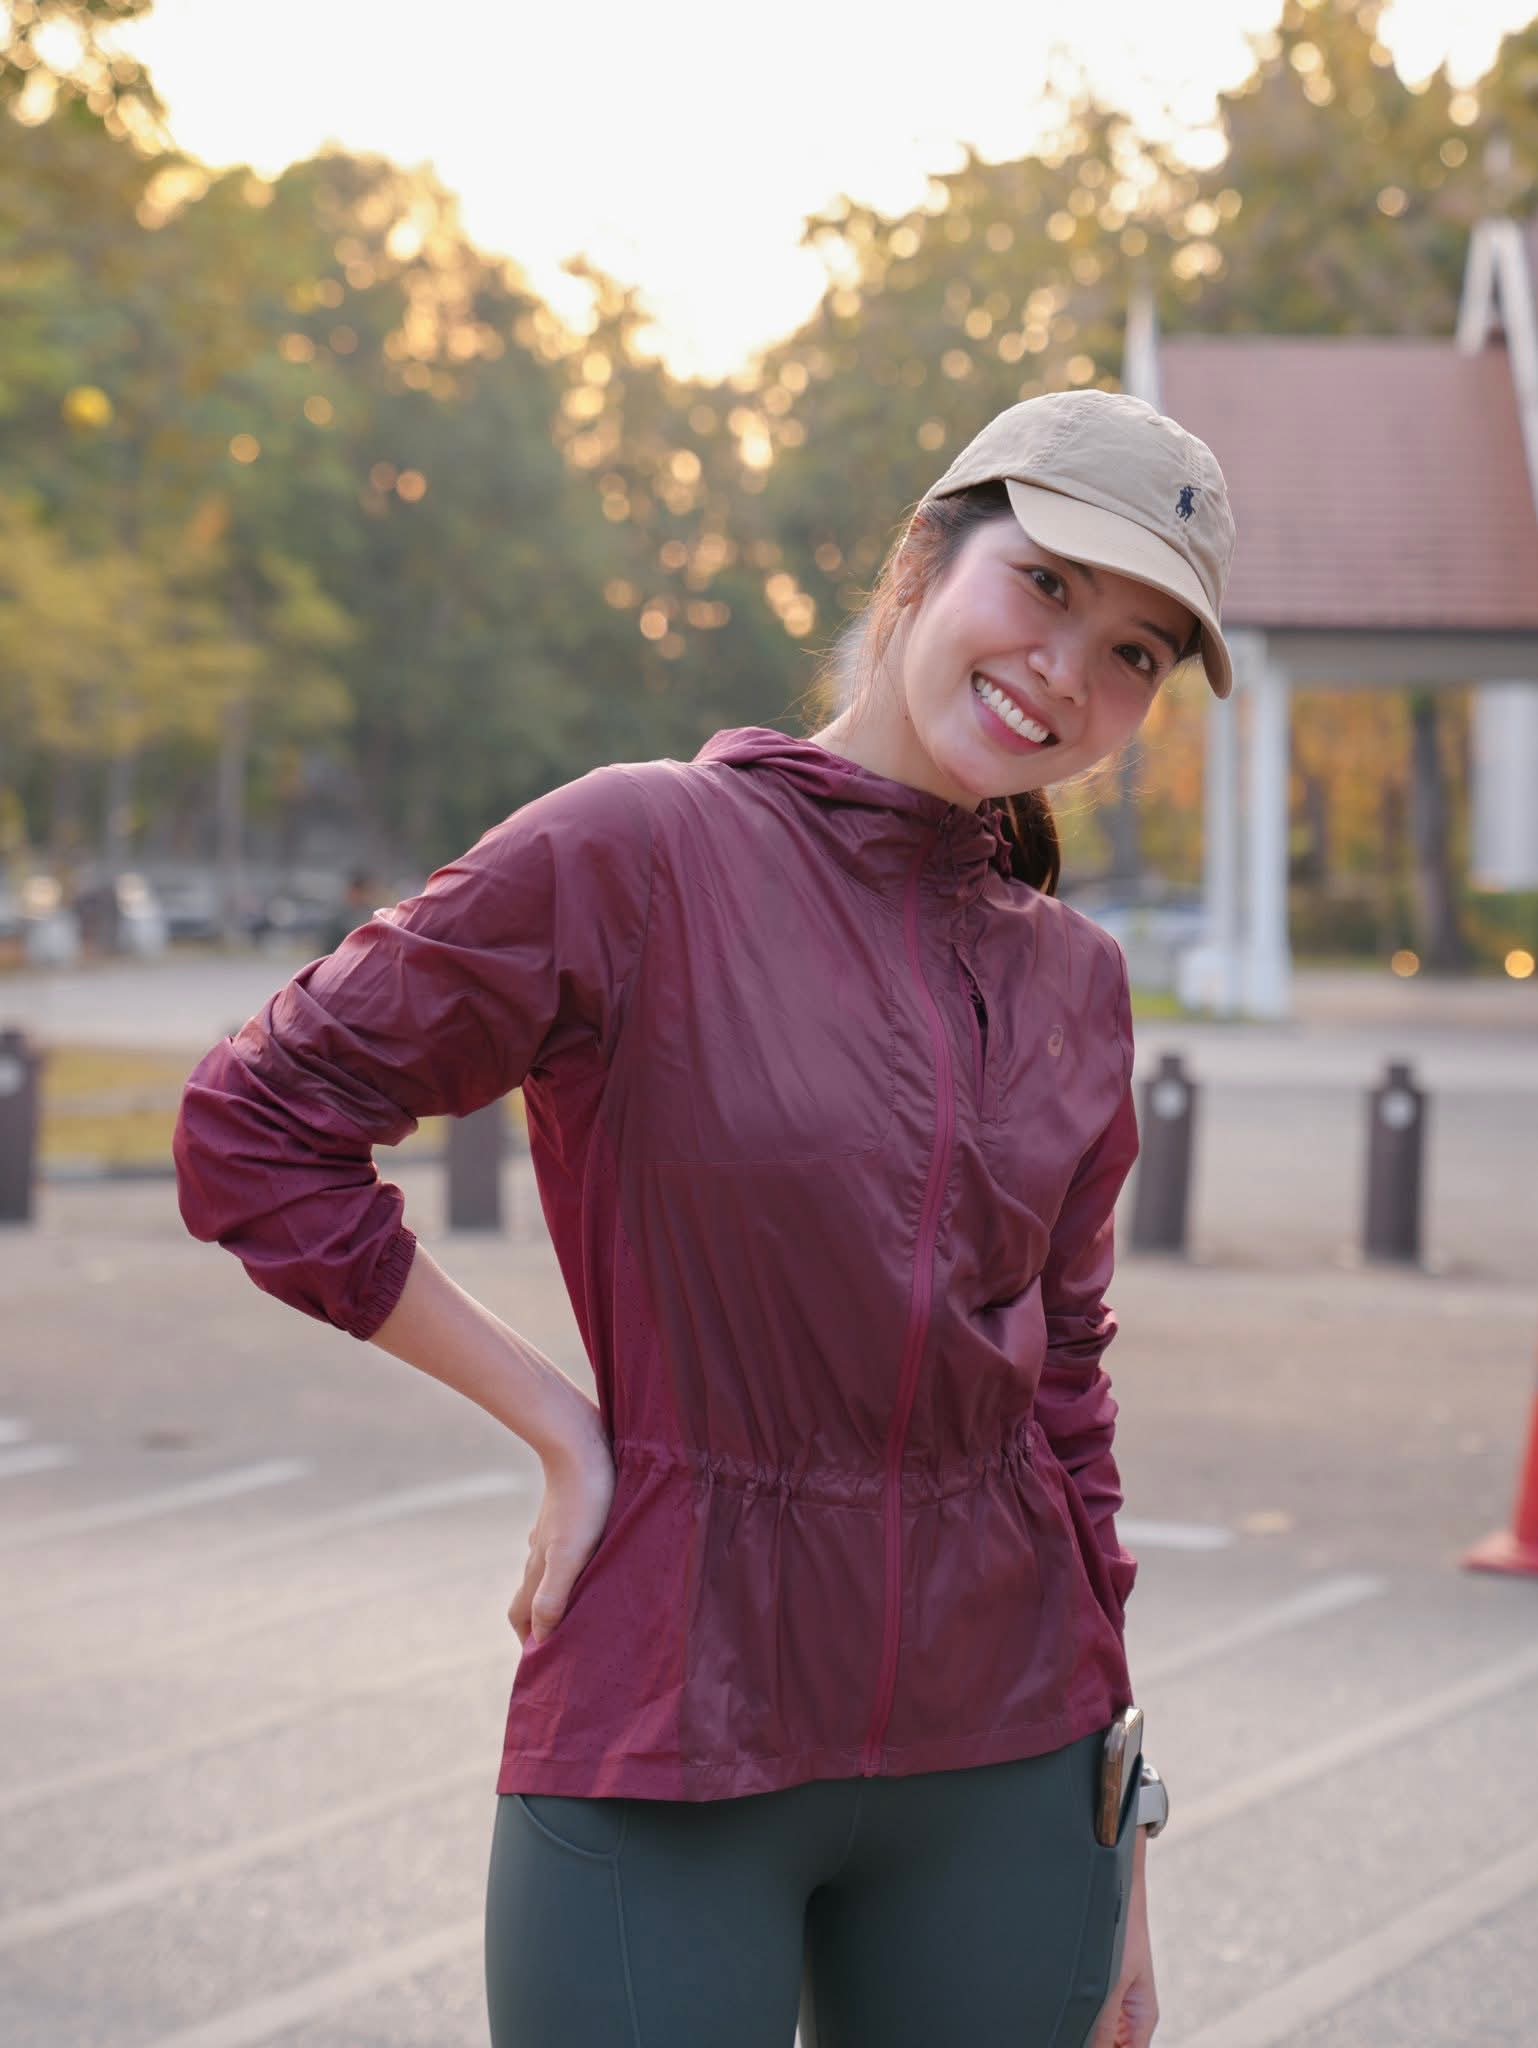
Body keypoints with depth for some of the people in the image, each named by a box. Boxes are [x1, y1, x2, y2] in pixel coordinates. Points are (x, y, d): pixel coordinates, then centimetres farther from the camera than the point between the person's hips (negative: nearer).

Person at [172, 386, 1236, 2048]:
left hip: (1005, 1756, 5)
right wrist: (561, 1426, -7)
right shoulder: (638, 854, -8)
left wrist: (1120, 1874, 15)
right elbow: (252, 1129, -6)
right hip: (671, 1753, -4)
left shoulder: (1076, 985, 7)